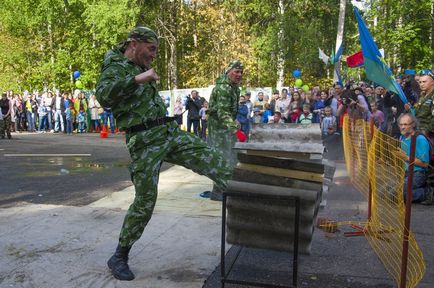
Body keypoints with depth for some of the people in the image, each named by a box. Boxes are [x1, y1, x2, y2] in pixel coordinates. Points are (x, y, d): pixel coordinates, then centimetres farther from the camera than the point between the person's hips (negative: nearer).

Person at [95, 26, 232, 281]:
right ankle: (119, 257, 16)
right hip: (145, 142, -8)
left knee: (219, 165, -4)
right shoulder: (115, 67, -4)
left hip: (171, 133, 8)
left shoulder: (140, 68, 21)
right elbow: (103, 95, -28)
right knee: (144, 202, -4)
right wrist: (138, 79, -28)